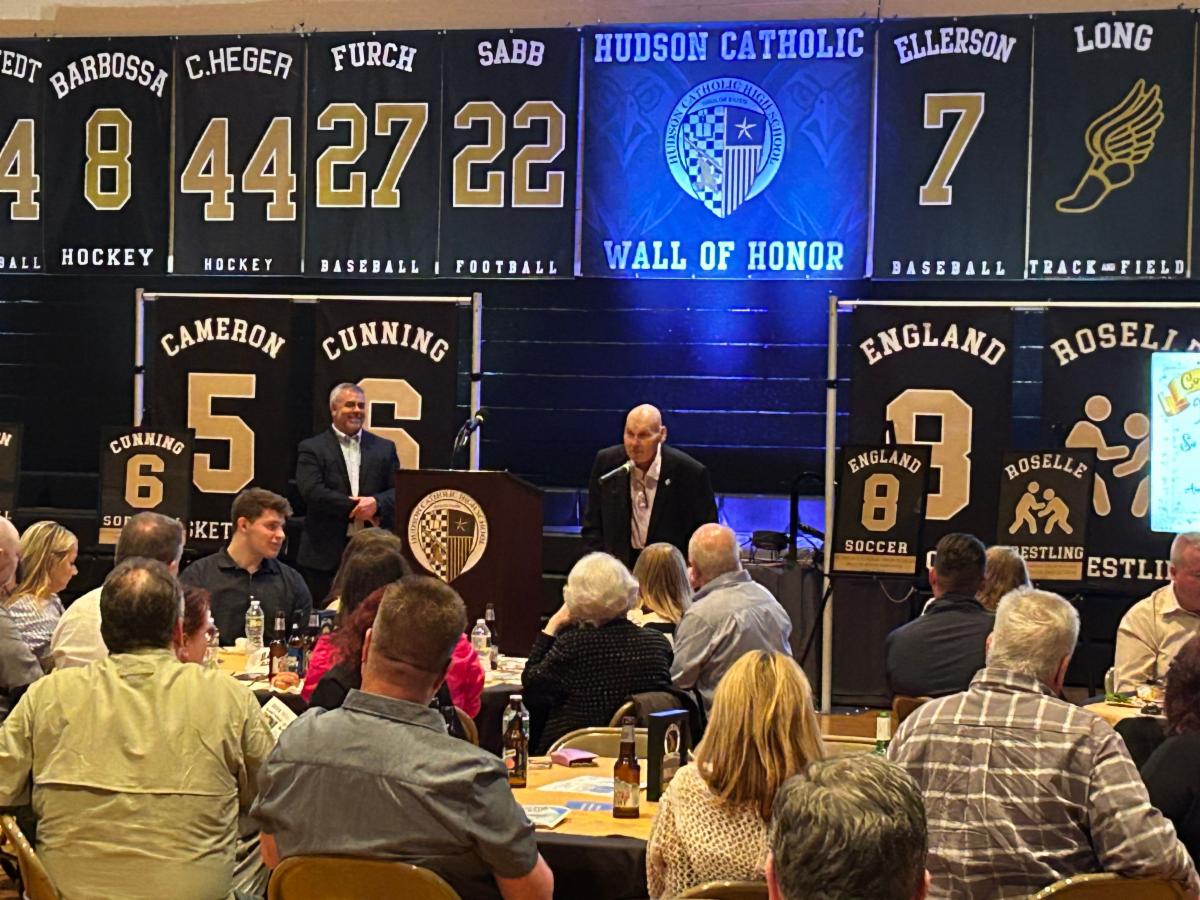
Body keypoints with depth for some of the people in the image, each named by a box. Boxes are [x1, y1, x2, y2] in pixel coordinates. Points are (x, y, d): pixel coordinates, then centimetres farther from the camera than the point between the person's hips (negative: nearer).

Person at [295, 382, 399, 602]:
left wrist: (377, 503, -16)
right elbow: (312, 491, -10)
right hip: (325, 554, -2)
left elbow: (399, 491, 5)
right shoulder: (312, 448, 4)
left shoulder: (384, 448, 13)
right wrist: (354, 507, -12)